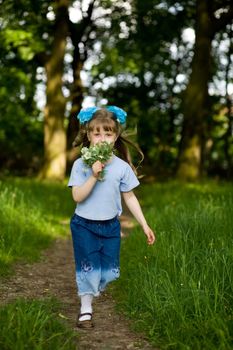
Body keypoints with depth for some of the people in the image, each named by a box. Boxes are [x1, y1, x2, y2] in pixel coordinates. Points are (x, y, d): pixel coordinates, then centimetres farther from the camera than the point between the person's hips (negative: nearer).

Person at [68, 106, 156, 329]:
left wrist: (144, 225, 1)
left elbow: (130, 197, 1)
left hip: (111, 226, 3)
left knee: (110, 270, 10)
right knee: (88, 267, 0)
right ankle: (85, 309, 15)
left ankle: (94, 291, 41)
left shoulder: (122, 166, -6)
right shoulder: (81, 164, -13)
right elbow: (77, 196, -19)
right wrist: (94, 176, -29)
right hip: (85, 225, -3)